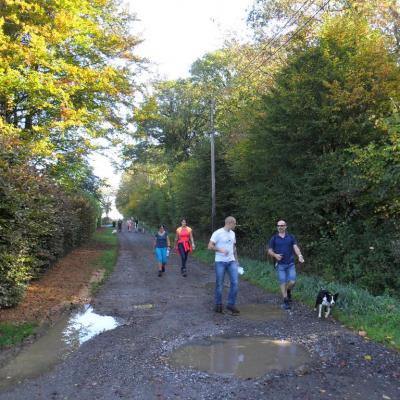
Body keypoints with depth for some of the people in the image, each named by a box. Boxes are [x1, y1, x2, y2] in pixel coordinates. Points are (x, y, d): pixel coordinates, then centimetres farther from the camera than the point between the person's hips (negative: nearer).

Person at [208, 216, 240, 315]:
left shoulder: (232, 233, 11)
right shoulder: (218, 233, -10)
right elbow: (210, 246, -12)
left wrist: (236, 260, 18)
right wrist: (220, 249, -25)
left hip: (231, 262, 6)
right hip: (220, 262, -5)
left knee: (235, 282, -3)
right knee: (219, 284, 3)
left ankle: (231, 304, 9)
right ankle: (218, 305, 19)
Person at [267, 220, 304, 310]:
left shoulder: (291, 237, 6)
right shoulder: (274, 238, 4)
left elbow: (295, 247, -4)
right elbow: (270, 251, 5)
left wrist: (299, 255, -22)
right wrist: (275, 255, -15)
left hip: (290, 264, 1)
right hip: (280, 264, -1)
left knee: (292, 281, -6)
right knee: (283, 282, -1)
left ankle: (288, 291, 27)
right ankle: (286, 301, 10)